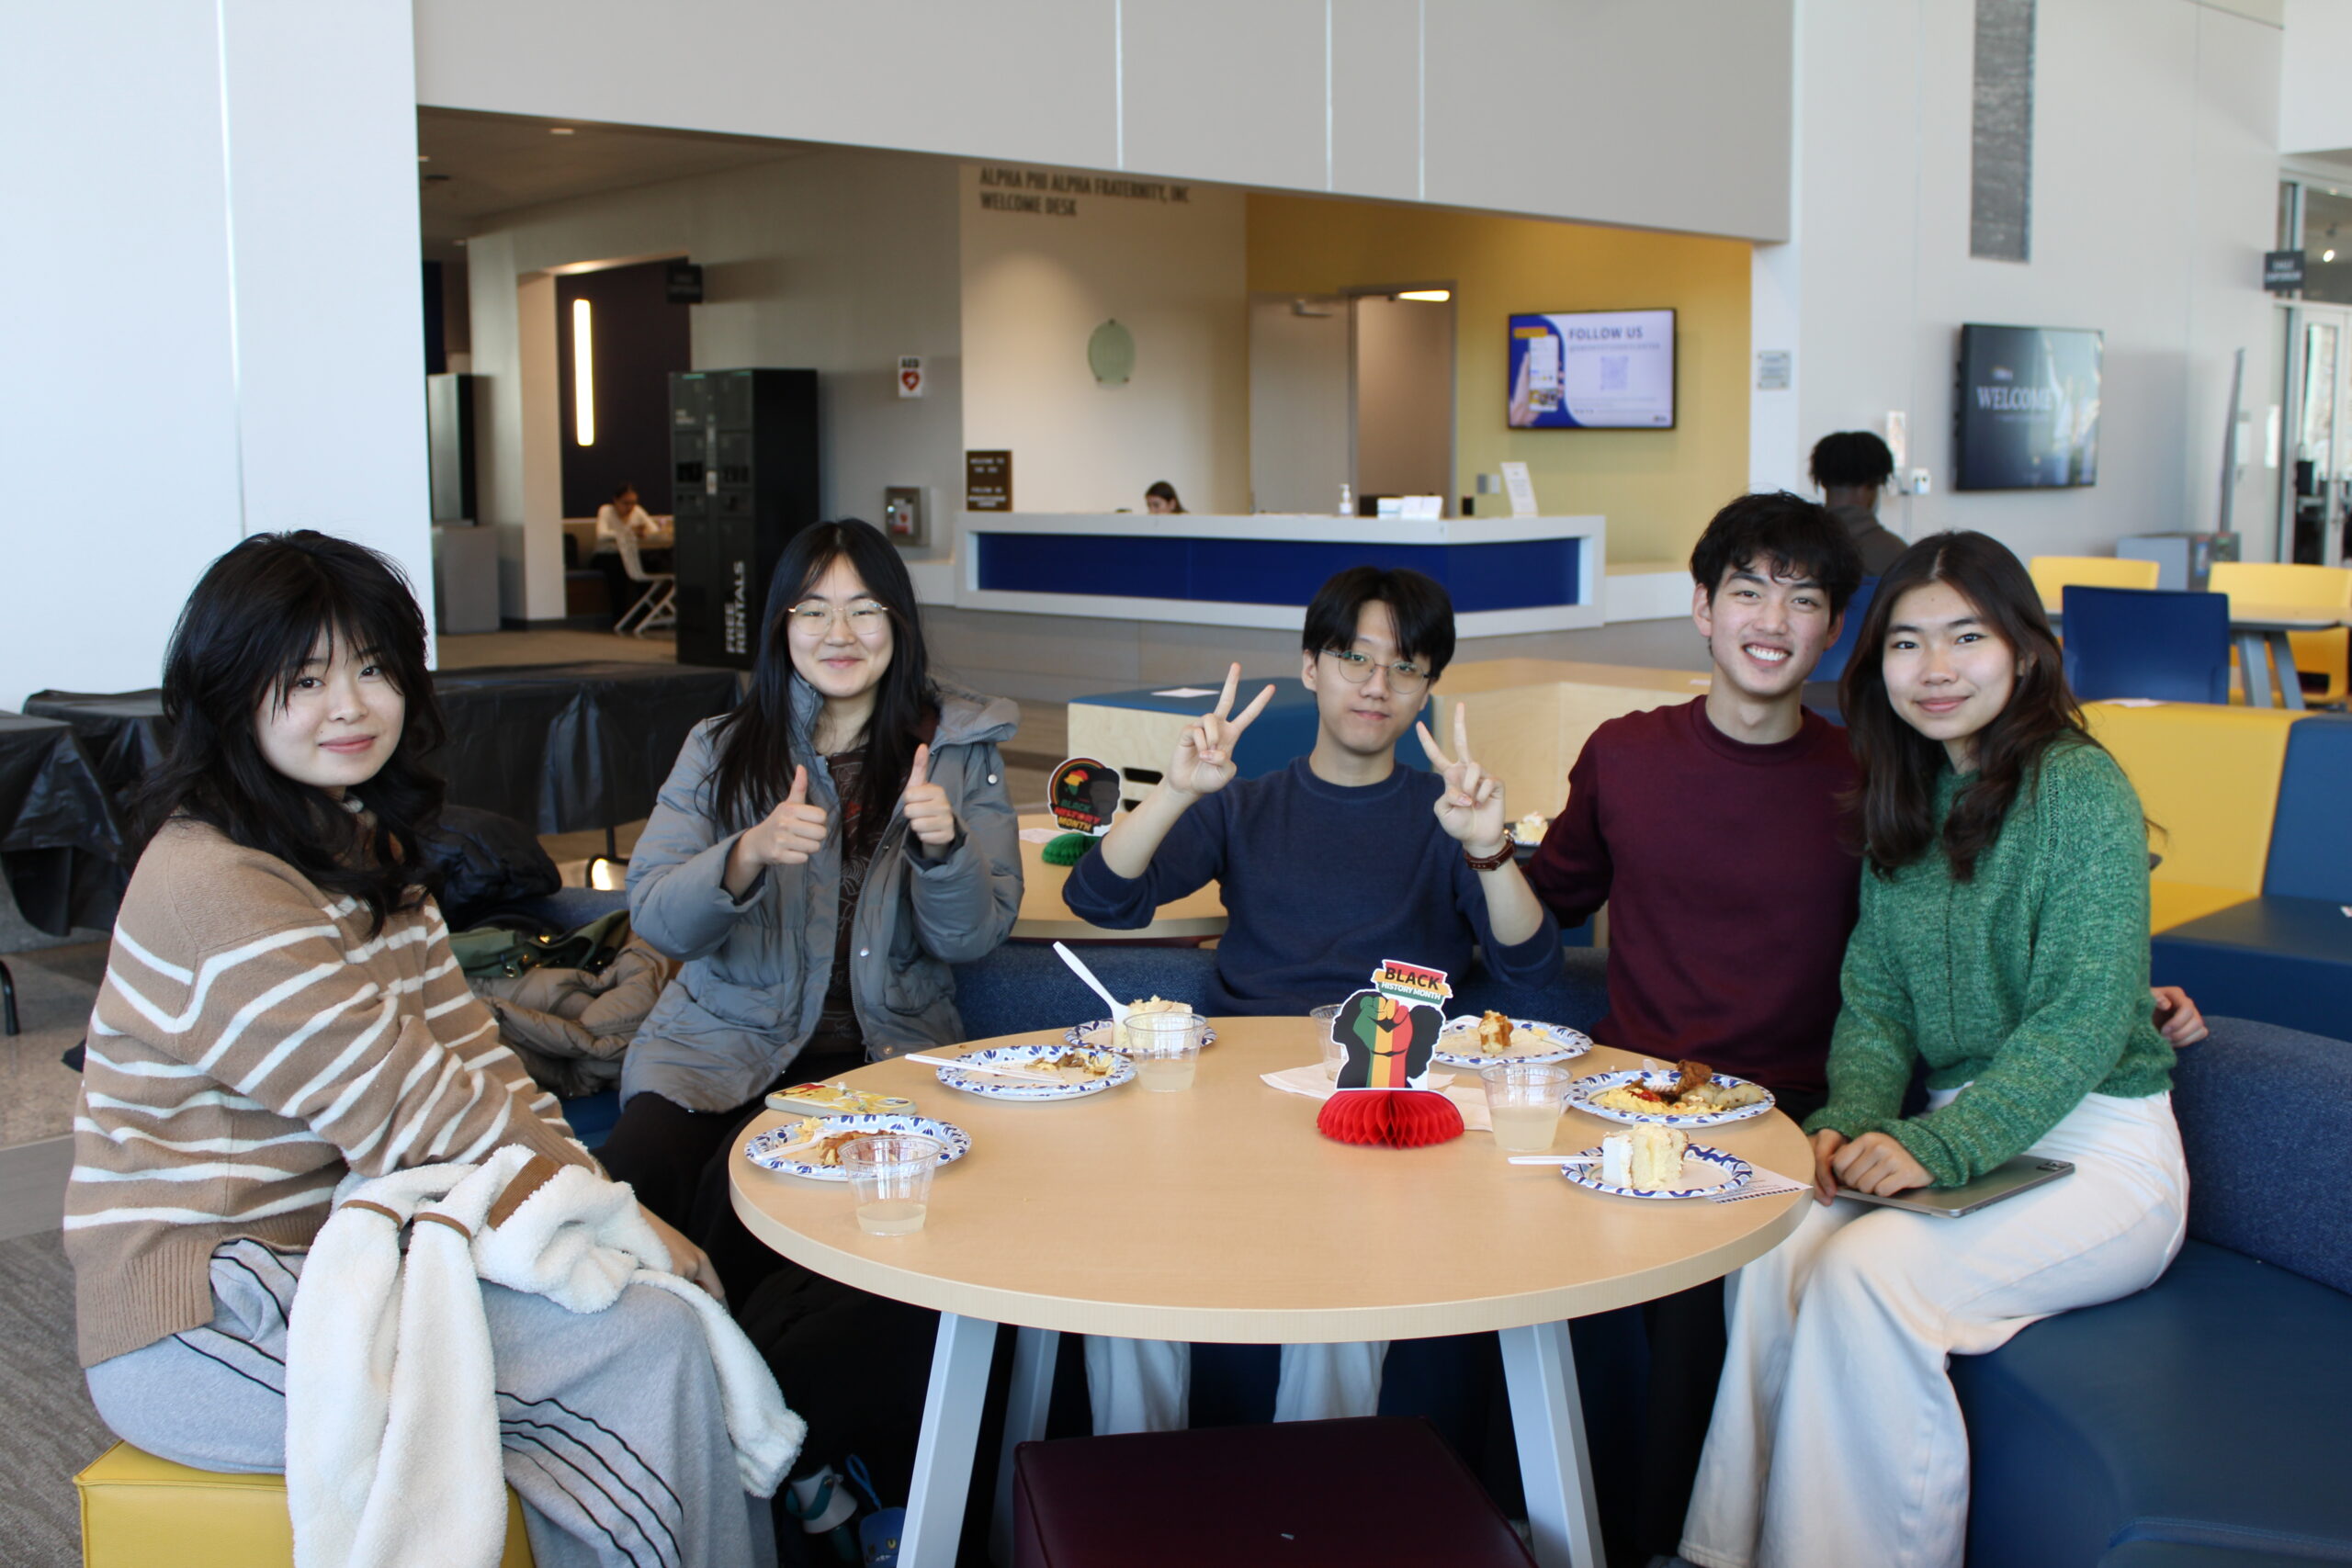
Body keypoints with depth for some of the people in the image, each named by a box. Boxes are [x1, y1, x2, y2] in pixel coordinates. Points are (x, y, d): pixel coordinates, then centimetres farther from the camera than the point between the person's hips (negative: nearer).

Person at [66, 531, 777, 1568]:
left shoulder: (364, 849, 11)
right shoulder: (213, 889, -20)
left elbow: (468, 1055, 8)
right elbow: (413, 1112, -20)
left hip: (344, 1260, 9)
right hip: (203, 1330, -9)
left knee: (678, 1278, 1)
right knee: (650, 1343, -18)